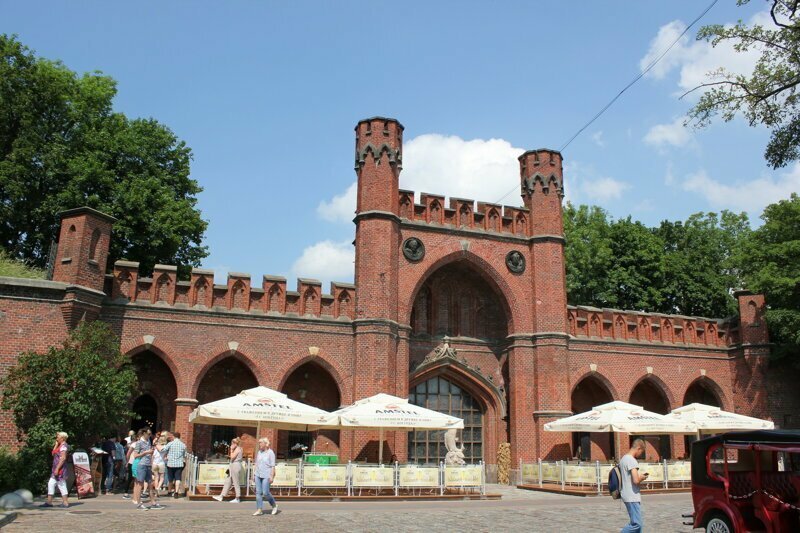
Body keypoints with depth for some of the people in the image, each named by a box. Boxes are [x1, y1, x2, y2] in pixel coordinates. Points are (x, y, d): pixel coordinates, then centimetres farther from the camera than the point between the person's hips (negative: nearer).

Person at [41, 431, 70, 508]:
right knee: (51, 484, 11)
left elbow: (63, 458, -21)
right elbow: (53, 453, 19)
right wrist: (56, 444, 13)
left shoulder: (63, 446, -14)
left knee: (61, 485, -6)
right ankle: (49, 502, 13)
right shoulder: (60, 446, 18)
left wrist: (57, 469, -23)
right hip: (56, 469, 10)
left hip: (60, 468, -10)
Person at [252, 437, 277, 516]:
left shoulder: (270, 453, -8)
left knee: (265, 493, -7)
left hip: (266, 476, -6)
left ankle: (274, 505, 14)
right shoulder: (259, 452, 10)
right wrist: (255, 474, 12)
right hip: (258, 475, 6)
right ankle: (259, 509, 6)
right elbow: (257, 464, 16)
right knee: (258, 492, 1)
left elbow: (273, 466, -10)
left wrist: (272, 476, -15)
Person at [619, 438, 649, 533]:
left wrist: (640, 476, 13)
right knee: (637, 524, -8)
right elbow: (636, 481, -24)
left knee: (638, 523, 12)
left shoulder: (623, 459, 14)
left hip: (626, 495, 10)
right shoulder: (632, 461, -16)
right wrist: (642, 478, -3)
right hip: (632, 497, -10)